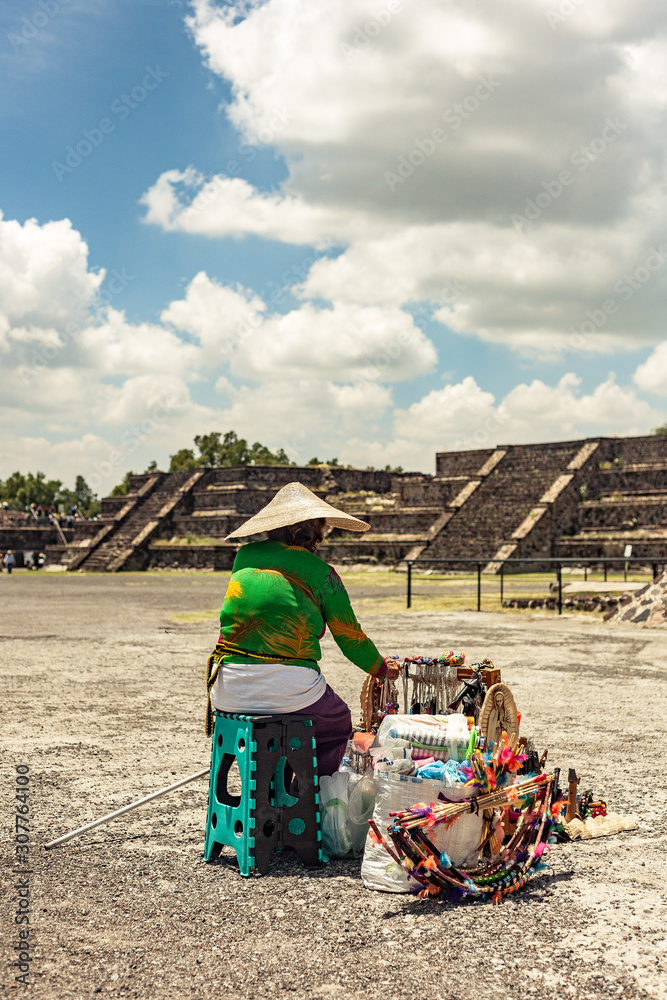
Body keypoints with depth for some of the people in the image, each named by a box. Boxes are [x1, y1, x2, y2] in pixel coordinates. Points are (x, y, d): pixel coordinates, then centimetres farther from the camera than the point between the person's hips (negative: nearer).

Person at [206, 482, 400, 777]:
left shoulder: (245, 557, 9)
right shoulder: (321, 572, -1)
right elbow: (351, 637, 9)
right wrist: (382, 668, 26)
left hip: (229, 691, 4)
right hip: (288, 687, -4)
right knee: (338, 725, 26)